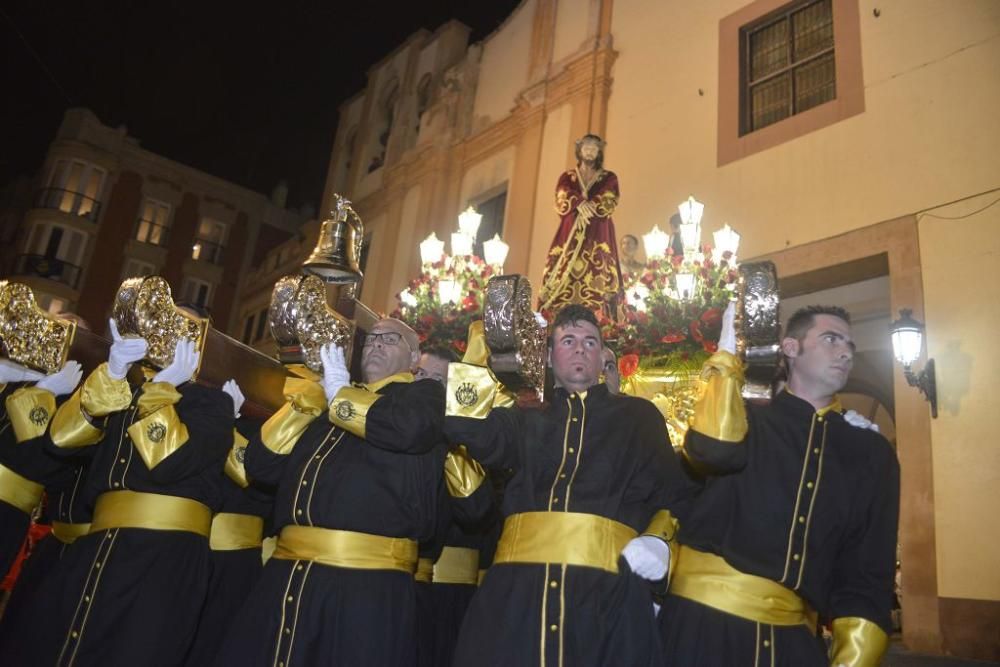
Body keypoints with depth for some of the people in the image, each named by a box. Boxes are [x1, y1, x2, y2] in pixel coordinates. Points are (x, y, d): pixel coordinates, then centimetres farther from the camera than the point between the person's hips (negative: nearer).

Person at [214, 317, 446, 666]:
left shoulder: (424, 394, 6)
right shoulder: (328, 404, 22)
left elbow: (409, 429, -19)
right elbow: (260, 465, 16)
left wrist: (341, 393, -4)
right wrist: (309, 400, 5)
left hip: (368, 583, -5)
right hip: (287, 575, 6)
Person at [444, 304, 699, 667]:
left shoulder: (639, 417, 19)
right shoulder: (526, 421, 22)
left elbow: (676, 491, 15)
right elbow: (470, 427, 3)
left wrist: (659, 539, -4)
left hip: (609, 586, -1)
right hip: (517, 583, 1)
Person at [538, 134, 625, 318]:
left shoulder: (609, 178, 17)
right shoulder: (567, 177, 20)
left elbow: (608, 203, 1)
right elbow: (561, 200, 2)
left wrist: (586, 208, -11)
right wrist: (579, 204, -16)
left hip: (598, 237, -1)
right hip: (569, 235, 1)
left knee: (597, 284, -15)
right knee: (563, 281, -12)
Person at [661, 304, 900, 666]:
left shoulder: (872, 453, 10)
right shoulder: (746, 419, 4)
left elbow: (868, 572, 6)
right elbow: (714, 448, -22)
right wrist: (727, 353, -10)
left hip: (792, 634, 3)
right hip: (704, 620, -2)